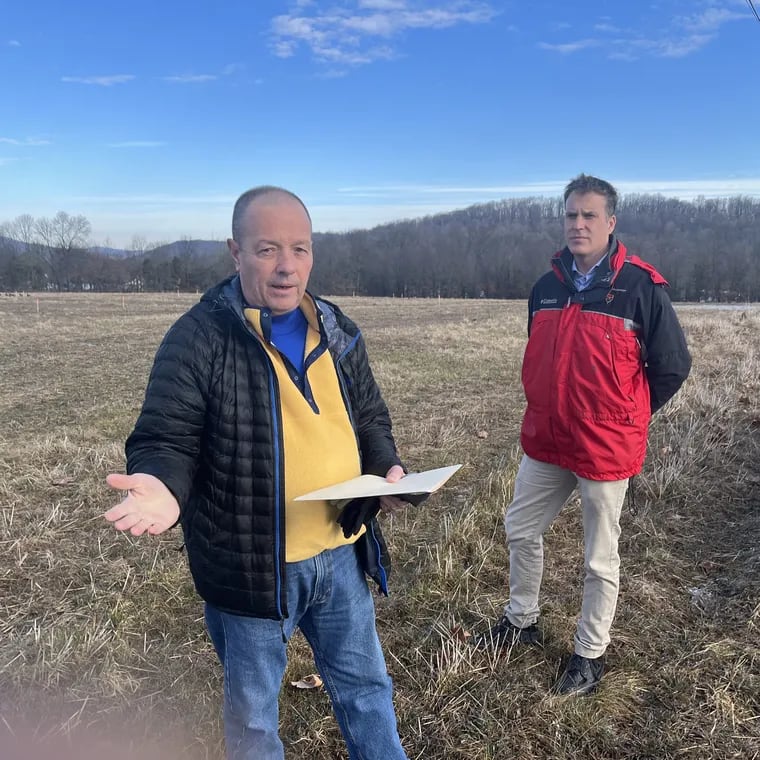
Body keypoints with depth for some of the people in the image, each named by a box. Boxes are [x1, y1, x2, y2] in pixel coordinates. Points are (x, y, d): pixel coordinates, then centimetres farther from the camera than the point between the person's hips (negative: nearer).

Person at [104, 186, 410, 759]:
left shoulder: (338, 332, 3)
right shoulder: (198, 338, -14)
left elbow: (370, 418, 12)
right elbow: (165, 441, -12)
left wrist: (388, 468, -7)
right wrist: (163, 487, -35)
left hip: (341, 552, 5)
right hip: (251, 563, -4)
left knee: (365, 685, 24)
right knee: (253, 712, 19)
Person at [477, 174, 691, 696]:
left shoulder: (642, 288, -13)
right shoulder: (546, 287, 3)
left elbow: (673, 366, -5)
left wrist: (625, 418, 2)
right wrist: (551, 410, 14)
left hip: (606, 451, -5)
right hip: (545, 443, 6)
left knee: (601, 559, 9)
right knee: (521, 530, 18)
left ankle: (591, 655, 29)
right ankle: (522, 620, 41)